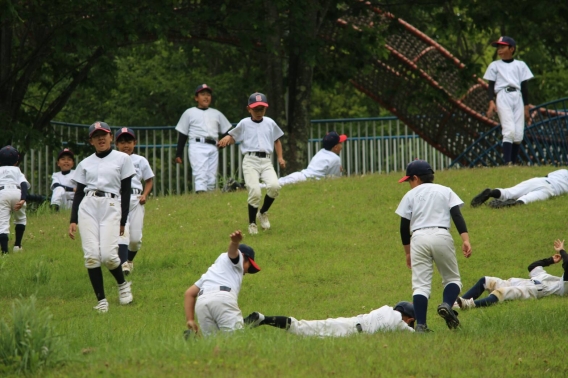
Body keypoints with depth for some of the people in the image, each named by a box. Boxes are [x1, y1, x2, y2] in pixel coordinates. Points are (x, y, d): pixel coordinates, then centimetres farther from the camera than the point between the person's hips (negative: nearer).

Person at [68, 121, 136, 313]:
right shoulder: (85, 164, 16)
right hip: (87, 207, 3)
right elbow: (79, 193, 15)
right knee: (91, 256, -9)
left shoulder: (122, 159, 8)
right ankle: (101, 299, -3)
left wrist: (122, 221, 1)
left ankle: (122, 284, 13)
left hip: (111, 206, -3)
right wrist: (73, 220, 5)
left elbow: (126, 191, 6)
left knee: (108, 255, -16)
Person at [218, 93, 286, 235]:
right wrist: (226, 139, -11)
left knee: (274, 186, -23)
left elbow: (276, 140, 27)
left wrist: (280, 157, 16)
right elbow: (233, 136, 13)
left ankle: (263, 213, 3)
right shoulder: (244, 124, 10)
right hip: (250, 160, -2)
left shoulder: (270, 123, 17)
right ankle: (252, 223, 0)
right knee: (254, 191, -18)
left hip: (266, 161, 2)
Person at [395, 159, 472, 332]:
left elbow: (404, 227, 12)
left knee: (420, 284, -1)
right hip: (442, 236, 0)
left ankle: (420, 324, -12)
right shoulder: (445, 191, 16)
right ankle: (447, 304, -17)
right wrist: (465, 239, -7)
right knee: (452, 278, 12)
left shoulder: (410, 195, 14)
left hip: (418, 238, 0)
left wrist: (408, 252, 22)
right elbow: (457, 215, 1)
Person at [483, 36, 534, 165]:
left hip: (518, 97, 2)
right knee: (509, 131, -18)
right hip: (503, 97, -2)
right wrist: (491, 102, -9)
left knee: (519, 134, -5)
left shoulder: (520, 65, 16)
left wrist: (526, 108, 10)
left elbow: (524, 87, 15)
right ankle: (507, 163, -24)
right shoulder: (495, 65, 13)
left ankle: (514, 162, 0)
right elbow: (491, 85, 8)